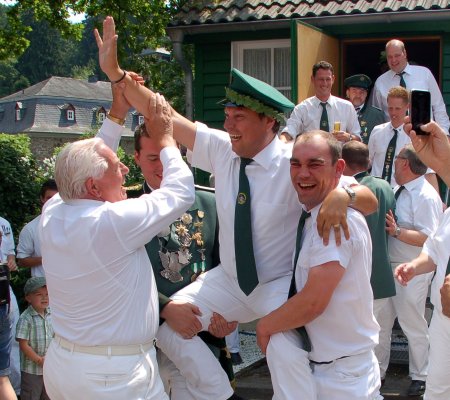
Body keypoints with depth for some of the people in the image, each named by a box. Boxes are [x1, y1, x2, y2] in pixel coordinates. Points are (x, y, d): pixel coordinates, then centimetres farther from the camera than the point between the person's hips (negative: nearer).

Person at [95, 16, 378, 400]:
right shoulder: (221, 149, -7)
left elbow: (370, 200, -21)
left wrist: (342, 195, -44)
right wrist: (116, 73, -14)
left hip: (279, 286, -5)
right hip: (228, 280, 6)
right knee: (168, 321, -4)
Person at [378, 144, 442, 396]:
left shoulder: (426, 197, -18)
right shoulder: (399, 191, 7)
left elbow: (428, 238, -23)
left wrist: (397, 231, -26)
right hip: (388, 267, 8)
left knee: (413, 325, 6)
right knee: (380, 322, 15)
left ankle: (420, 377, 23)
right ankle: (377, 371, 29)